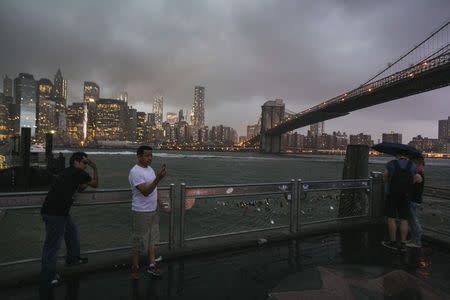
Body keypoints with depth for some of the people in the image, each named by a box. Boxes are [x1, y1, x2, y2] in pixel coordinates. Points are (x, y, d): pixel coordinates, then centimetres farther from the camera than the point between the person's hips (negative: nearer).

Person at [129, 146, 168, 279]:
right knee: (139, 242, 6)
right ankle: (135, 267, 24)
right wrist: (158, 178, -37)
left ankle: (152, 265, 25)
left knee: (153, 239, 14)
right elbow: (145, 192, -29)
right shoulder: (135, 172, -20)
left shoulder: (150, 169, 8)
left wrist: (160, 204, 17)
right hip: (141, 212, -8)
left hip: (153, 210, 8)